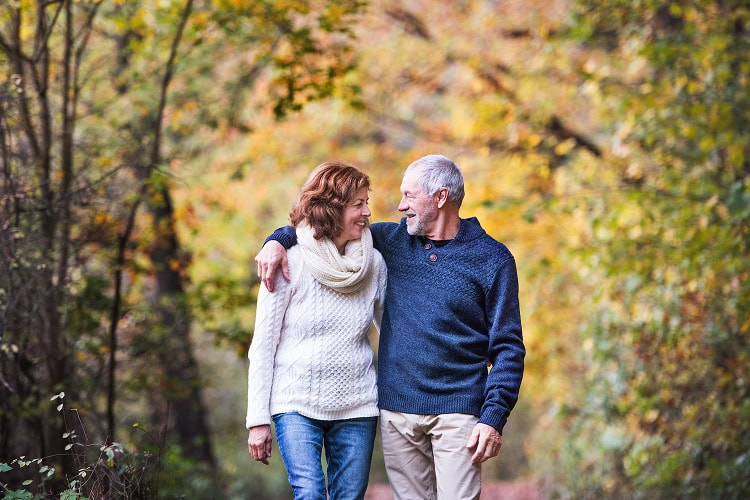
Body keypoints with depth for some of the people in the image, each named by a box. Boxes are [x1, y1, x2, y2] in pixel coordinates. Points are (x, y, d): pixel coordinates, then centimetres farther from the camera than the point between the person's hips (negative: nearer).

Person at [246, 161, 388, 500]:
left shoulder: (374, 264, 1)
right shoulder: (290, 264, -9)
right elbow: (262, 347, -5)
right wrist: (257, 419, -7)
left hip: (356, 407, 3)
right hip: (297, 404, -3)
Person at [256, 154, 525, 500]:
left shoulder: (492, 259, -1)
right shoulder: (393, 240, 11)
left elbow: (507, 347, -3)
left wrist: (493, 417, -12)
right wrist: (279, 240, 1)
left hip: (456, 411, -4)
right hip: (396, 409, 4)